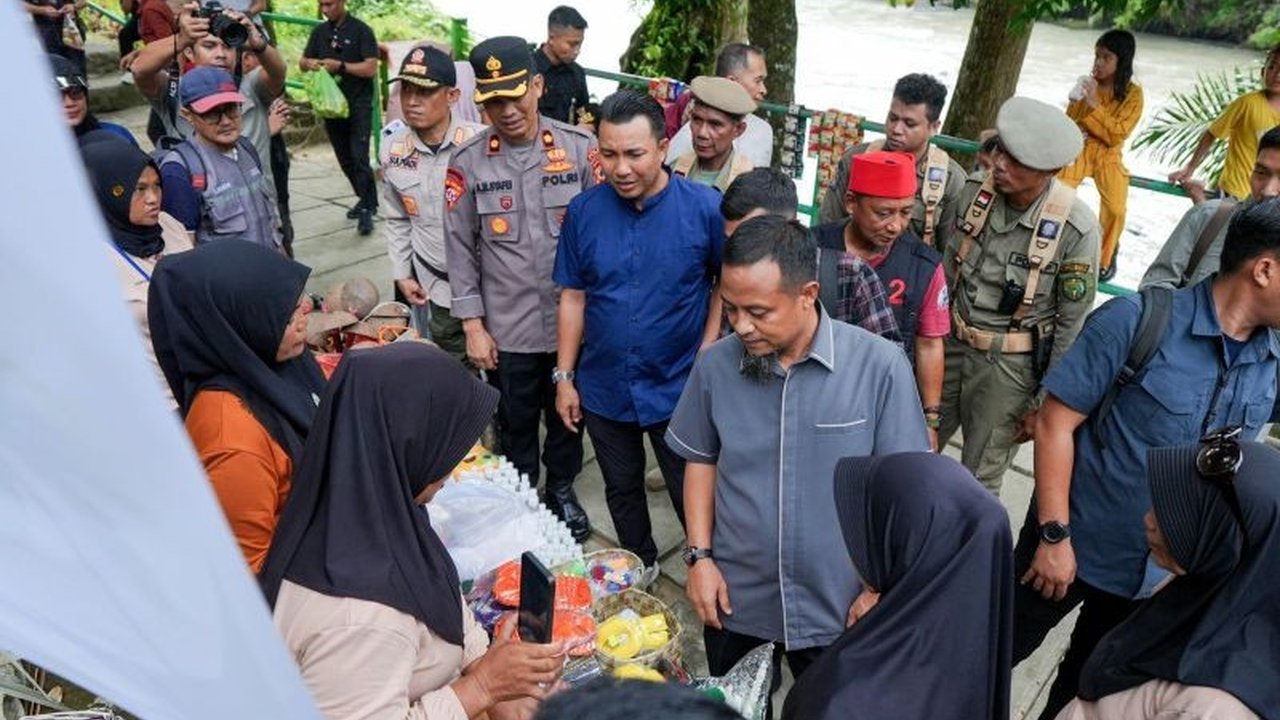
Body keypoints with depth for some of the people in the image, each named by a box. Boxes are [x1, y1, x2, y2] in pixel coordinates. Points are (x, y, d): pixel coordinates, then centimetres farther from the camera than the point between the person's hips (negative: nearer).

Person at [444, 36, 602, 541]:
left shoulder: (581, 148, -7)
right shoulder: (468, 162, -6)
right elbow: (460, 249, -1)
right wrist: (473, 325, -3)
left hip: (573, 319, 0)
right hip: (507, 326, 0)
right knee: (514, 421, 17)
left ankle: (562, 489, 44)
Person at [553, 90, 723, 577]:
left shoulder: (705, 207, -16)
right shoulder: (584, 211, -7)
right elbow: (573, 298, 0)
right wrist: (564, 377, 2)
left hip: (679, 388, -3)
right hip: (604, 388, 4)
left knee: (692, 495, 13)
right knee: (621, 490, 23)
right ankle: (639, 567, 48)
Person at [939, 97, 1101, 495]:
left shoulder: (1075, 228, -18)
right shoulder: (974, 190, -7)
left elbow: (1072, 322, -9)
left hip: (1010, 366, -4)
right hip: (950, 346, 4)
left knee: (978, 482, 8)